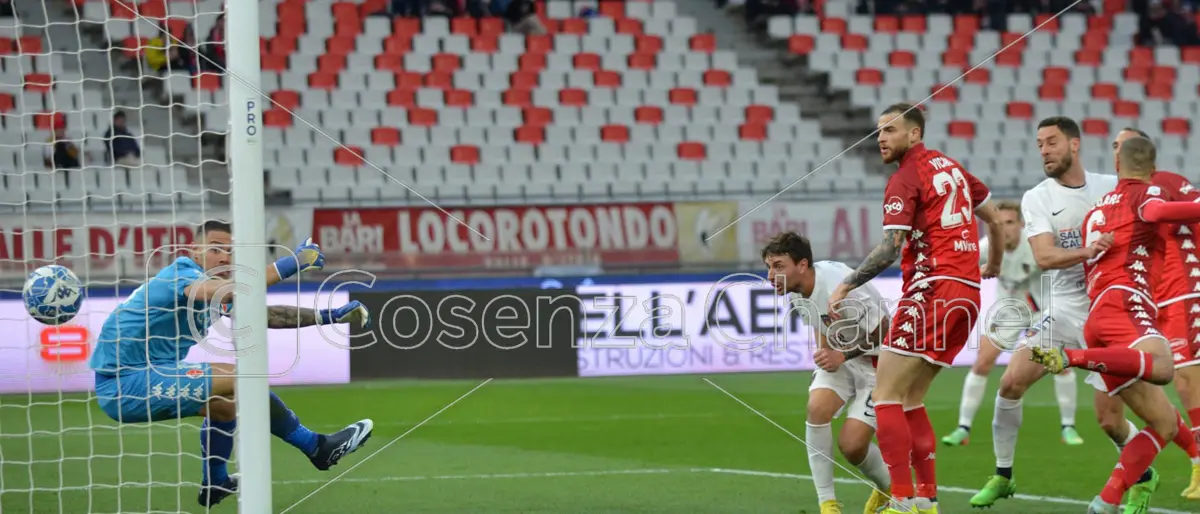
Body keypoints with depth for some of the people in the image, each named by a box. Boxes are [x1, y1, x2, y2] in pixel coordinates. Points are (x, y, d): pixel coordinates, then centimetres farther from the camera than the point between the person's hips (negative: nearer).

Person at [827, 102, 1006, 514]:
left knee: (886, 396, -7)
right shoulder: (950, 167, 17)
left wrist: (846, 286, -15)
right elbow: (994, 219, 26)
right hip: (968, 293, 9)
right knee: (910, 401, 15)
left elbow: (889, 249, -18)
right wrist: (993, 267, 41)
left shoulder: (905, 180, -8)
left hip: (932, 290, -9)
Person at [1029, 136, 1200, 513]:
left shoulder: (1095, 211, 33)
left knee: (1165, 424, 7)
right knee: (1162, 367, -40)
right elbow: (1159, 211, -16)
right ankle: (1068, 357, -42)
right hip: (1125, 302, -8)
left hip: (1096, 314, 8)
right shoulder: (1144, 194, 10)